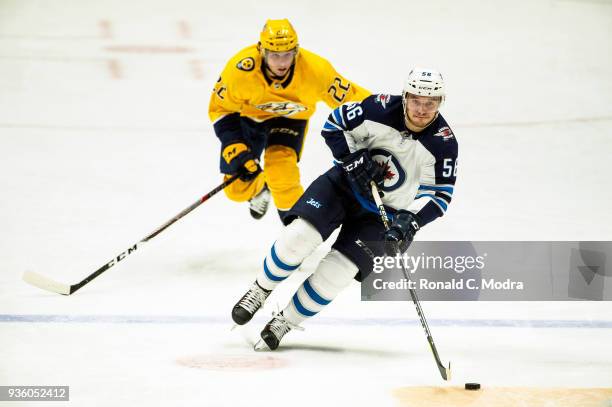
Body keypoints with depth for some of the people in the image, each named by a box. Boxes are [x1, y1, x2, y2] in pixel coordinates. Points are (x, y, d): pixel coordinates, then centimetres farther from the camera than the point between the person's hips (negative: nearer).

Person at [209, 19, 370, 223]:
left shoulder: (315, 70, -34)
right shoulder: (240, 70, -34)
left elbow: (350, 97, -21)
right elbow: (220, 109, -19)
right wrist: (235, 149, -26)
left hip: (291, 118, -1)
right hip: (247, 115, 1)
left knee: (281, 173, -28)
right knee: (237, 188, 3)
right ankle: (260, 188, 41)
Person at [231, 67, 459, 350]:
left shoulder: (443, 143, -17)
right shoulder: (382, 109, -18)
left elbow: (439, 194, -11)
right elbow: (335, 125, -6)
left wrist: (411, 220, -26)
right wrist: (354, 160, -19)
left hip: (384, 212, 0)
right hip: (346, 182, 1)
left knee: (337, 272, -13)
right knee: (301, 235, -20)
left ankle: (285, 320, 7)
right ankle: (261, 290, 6)